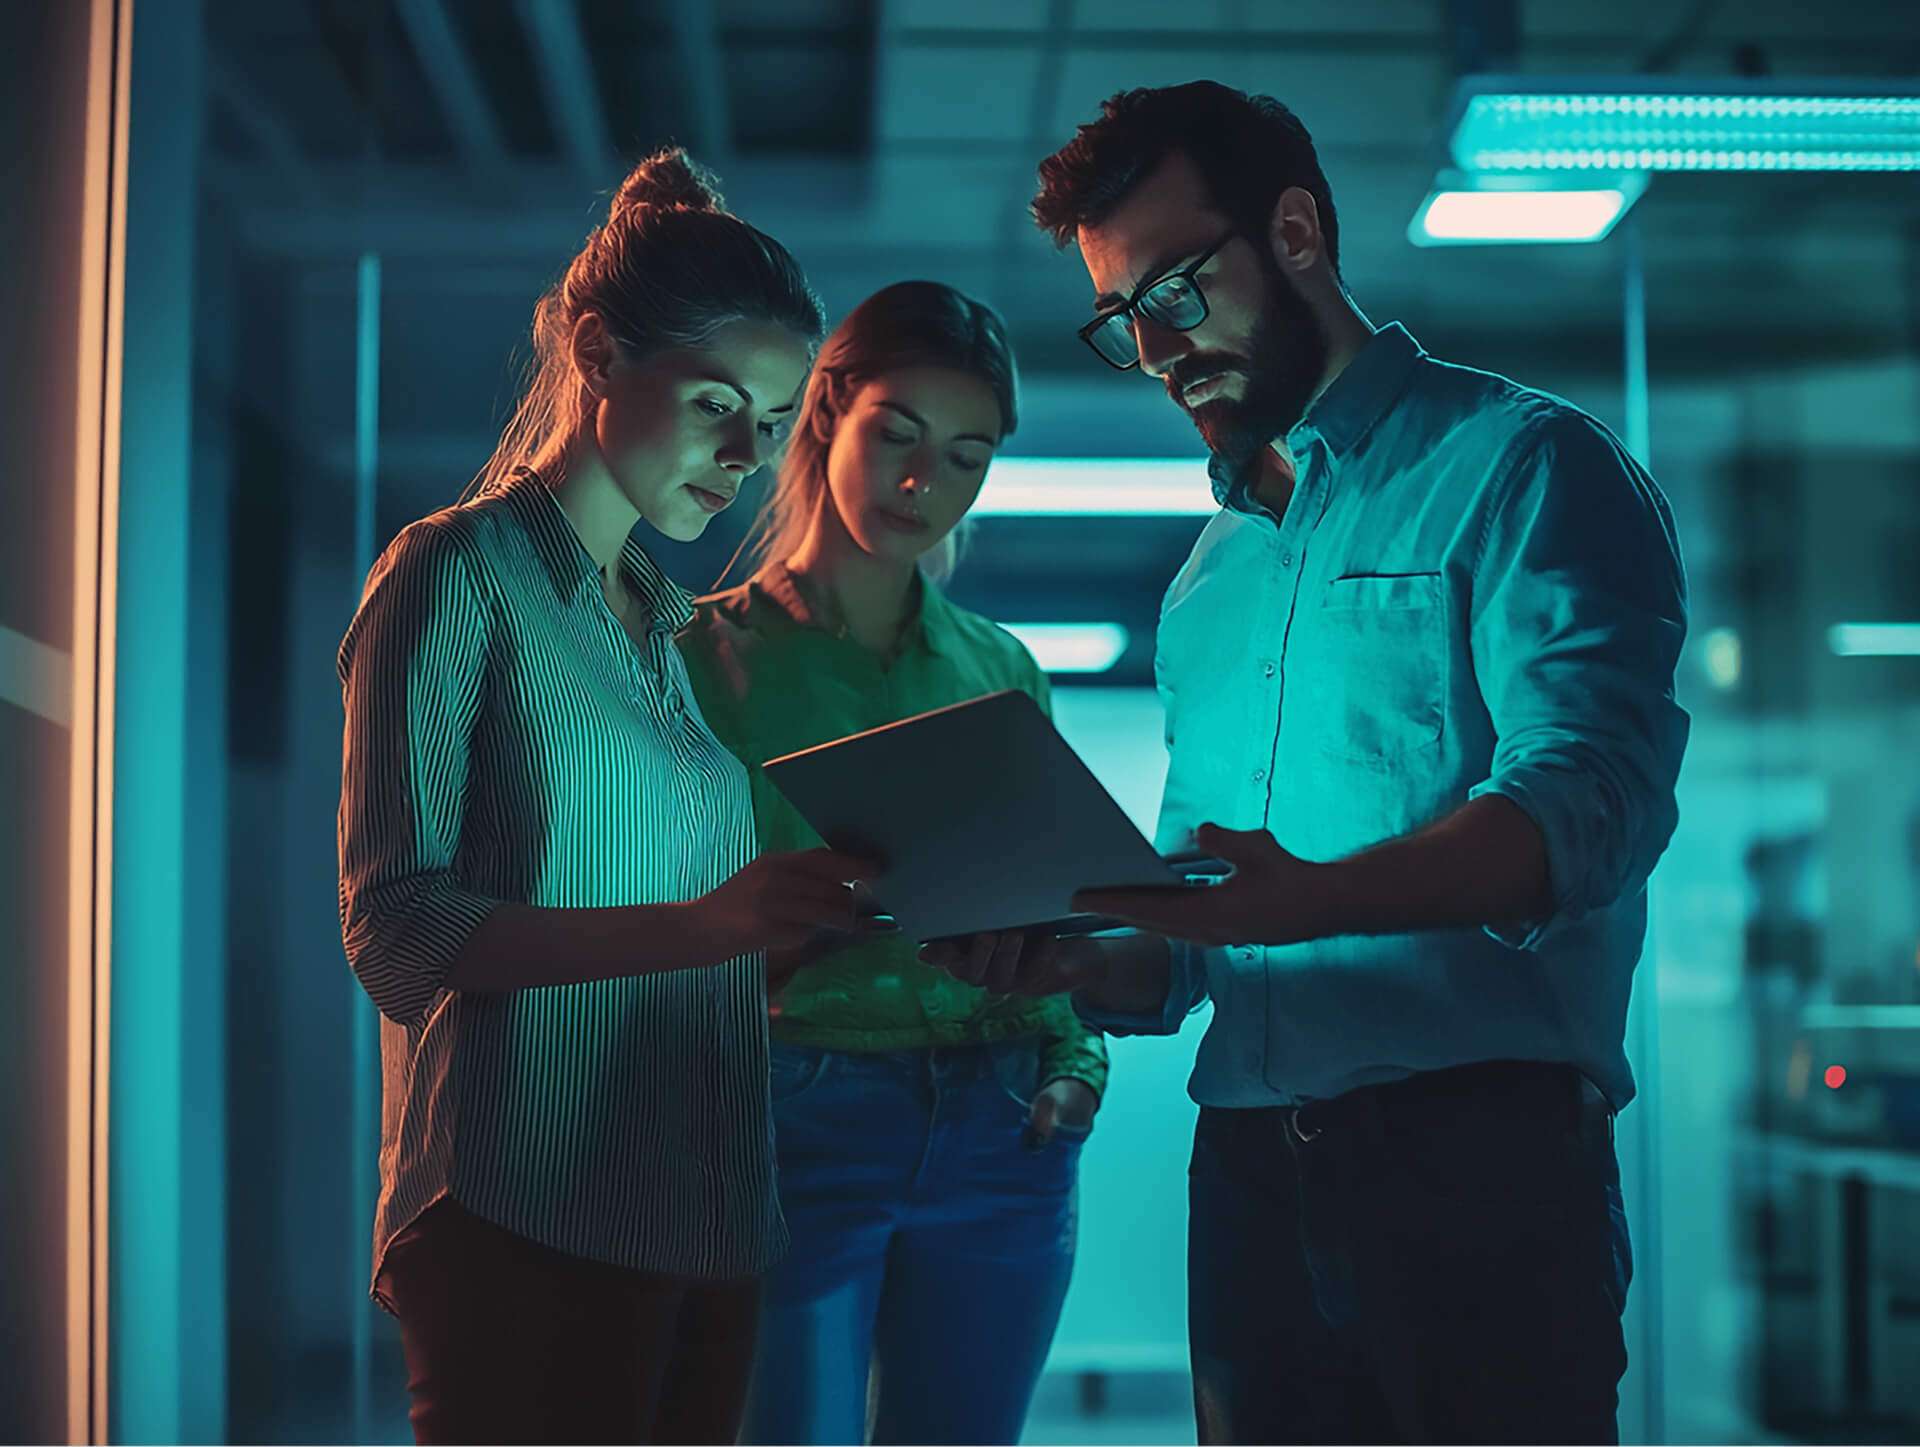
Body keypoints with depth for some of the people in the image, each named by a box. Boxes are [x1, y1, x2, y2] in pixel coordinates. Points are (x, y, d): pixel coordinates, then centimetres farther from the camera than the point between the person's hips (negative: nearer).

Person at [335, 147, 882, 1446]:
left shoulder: (678, 625, 19)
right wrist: (698, 925, -23)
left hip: (704, 1220, 7)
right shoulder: (458, 575, -2)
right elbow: (395, 931, -12)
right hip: (526, 1225, -7)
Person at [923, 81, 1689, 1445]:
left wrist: (1315, 900, -31)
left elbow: (1591, 794, -17)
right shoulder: (1210, 574, 21)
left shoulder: (1520, 465, -1)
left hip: (1476, 1153, -6)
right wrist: (1073, 966, -2)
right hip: (1249, 1172, 6)